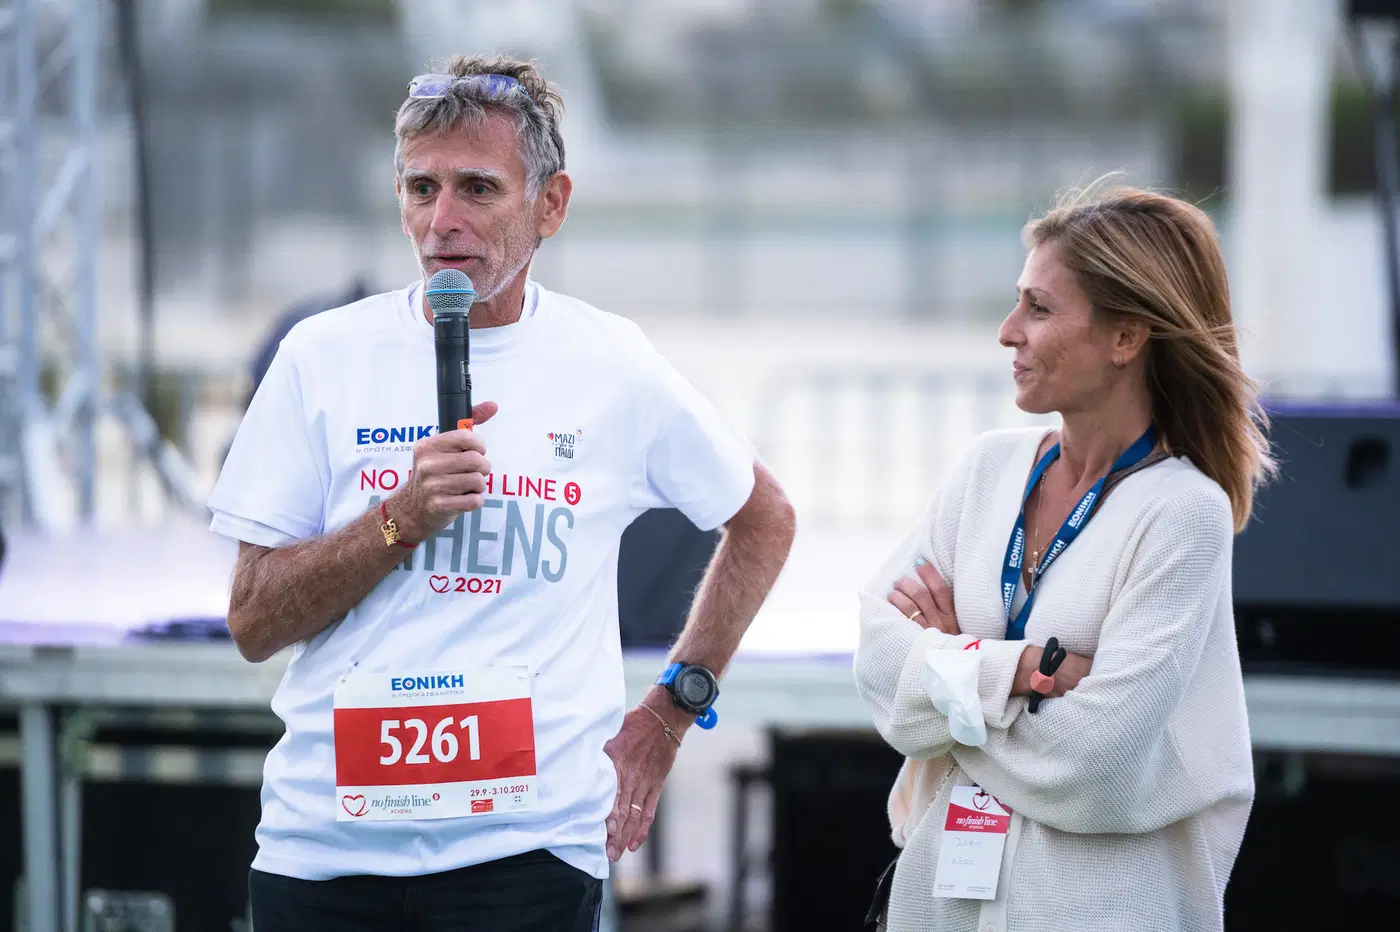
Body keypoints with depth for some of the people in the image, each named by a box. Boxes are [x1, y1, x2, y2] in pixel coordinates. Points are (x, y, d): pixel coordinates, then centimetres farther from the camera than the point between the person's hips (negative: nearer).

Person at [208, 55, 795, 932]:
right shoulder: (325, 357, 3)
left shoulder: (612, 366, 3)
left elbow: (764, 518, 19)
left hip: (524, 848, -1)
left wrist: (669, 714, 13)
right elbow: (253, 624, 1)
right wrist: (402, 521, -12)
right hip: (323, 836, 1)